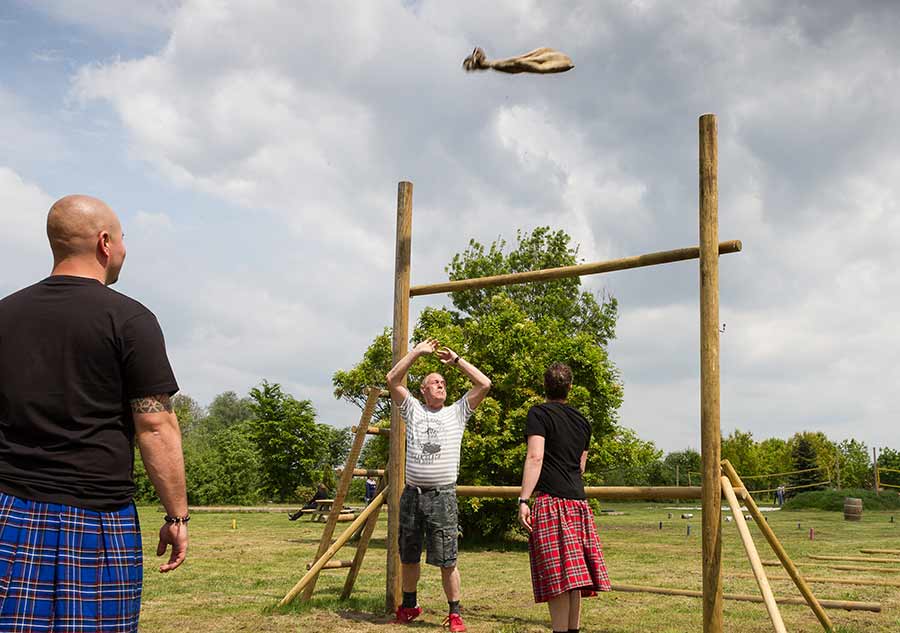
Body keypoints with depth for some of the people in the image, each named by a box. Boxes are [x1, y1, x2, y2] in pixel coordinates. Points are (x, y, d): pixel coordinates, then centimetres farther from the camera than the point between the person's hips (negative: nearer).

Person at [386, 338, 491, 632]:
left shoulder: (457, 412, 9)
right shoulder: (413, 410, 11)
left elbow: (484, 384, 1)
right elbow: (393, 379, 2)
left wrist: (456, 360, 6)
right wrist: (417, 352, 3)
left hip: (442, 496, -2)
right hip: (412, 494, 2)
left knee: (447, 560, -2)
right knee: (408, 557, 14)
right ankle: (409, 606, 31)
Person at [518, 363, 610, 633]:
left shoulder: (539, 413, -2)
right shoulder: (582, 420, 18)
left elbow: (535, 457, -14)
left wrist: (523, 500, -18)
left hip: (551, 500, -7)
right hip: (578, 500, 7)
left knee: (556, 578, -8)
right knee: (574, 578, 10)